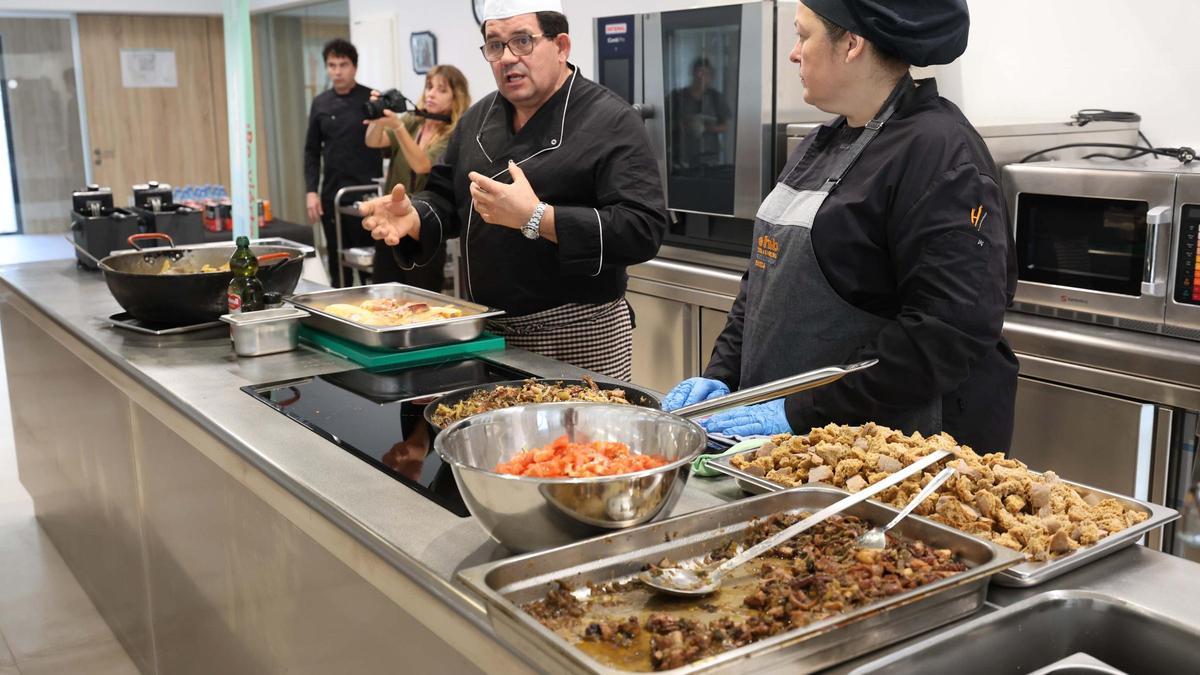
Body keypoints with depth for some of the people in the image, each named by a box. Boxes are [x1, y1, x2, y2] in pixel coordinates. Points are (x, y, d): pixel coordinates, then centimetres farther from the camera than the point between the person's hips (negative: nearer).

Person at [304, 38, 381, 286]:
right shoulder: (320, 103, 10)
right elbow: (312, 151, 12)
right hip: (331, 195, 4)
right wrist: (311, 191, 3)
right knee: (337, 262, 8)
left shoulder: (372, 100, -2)